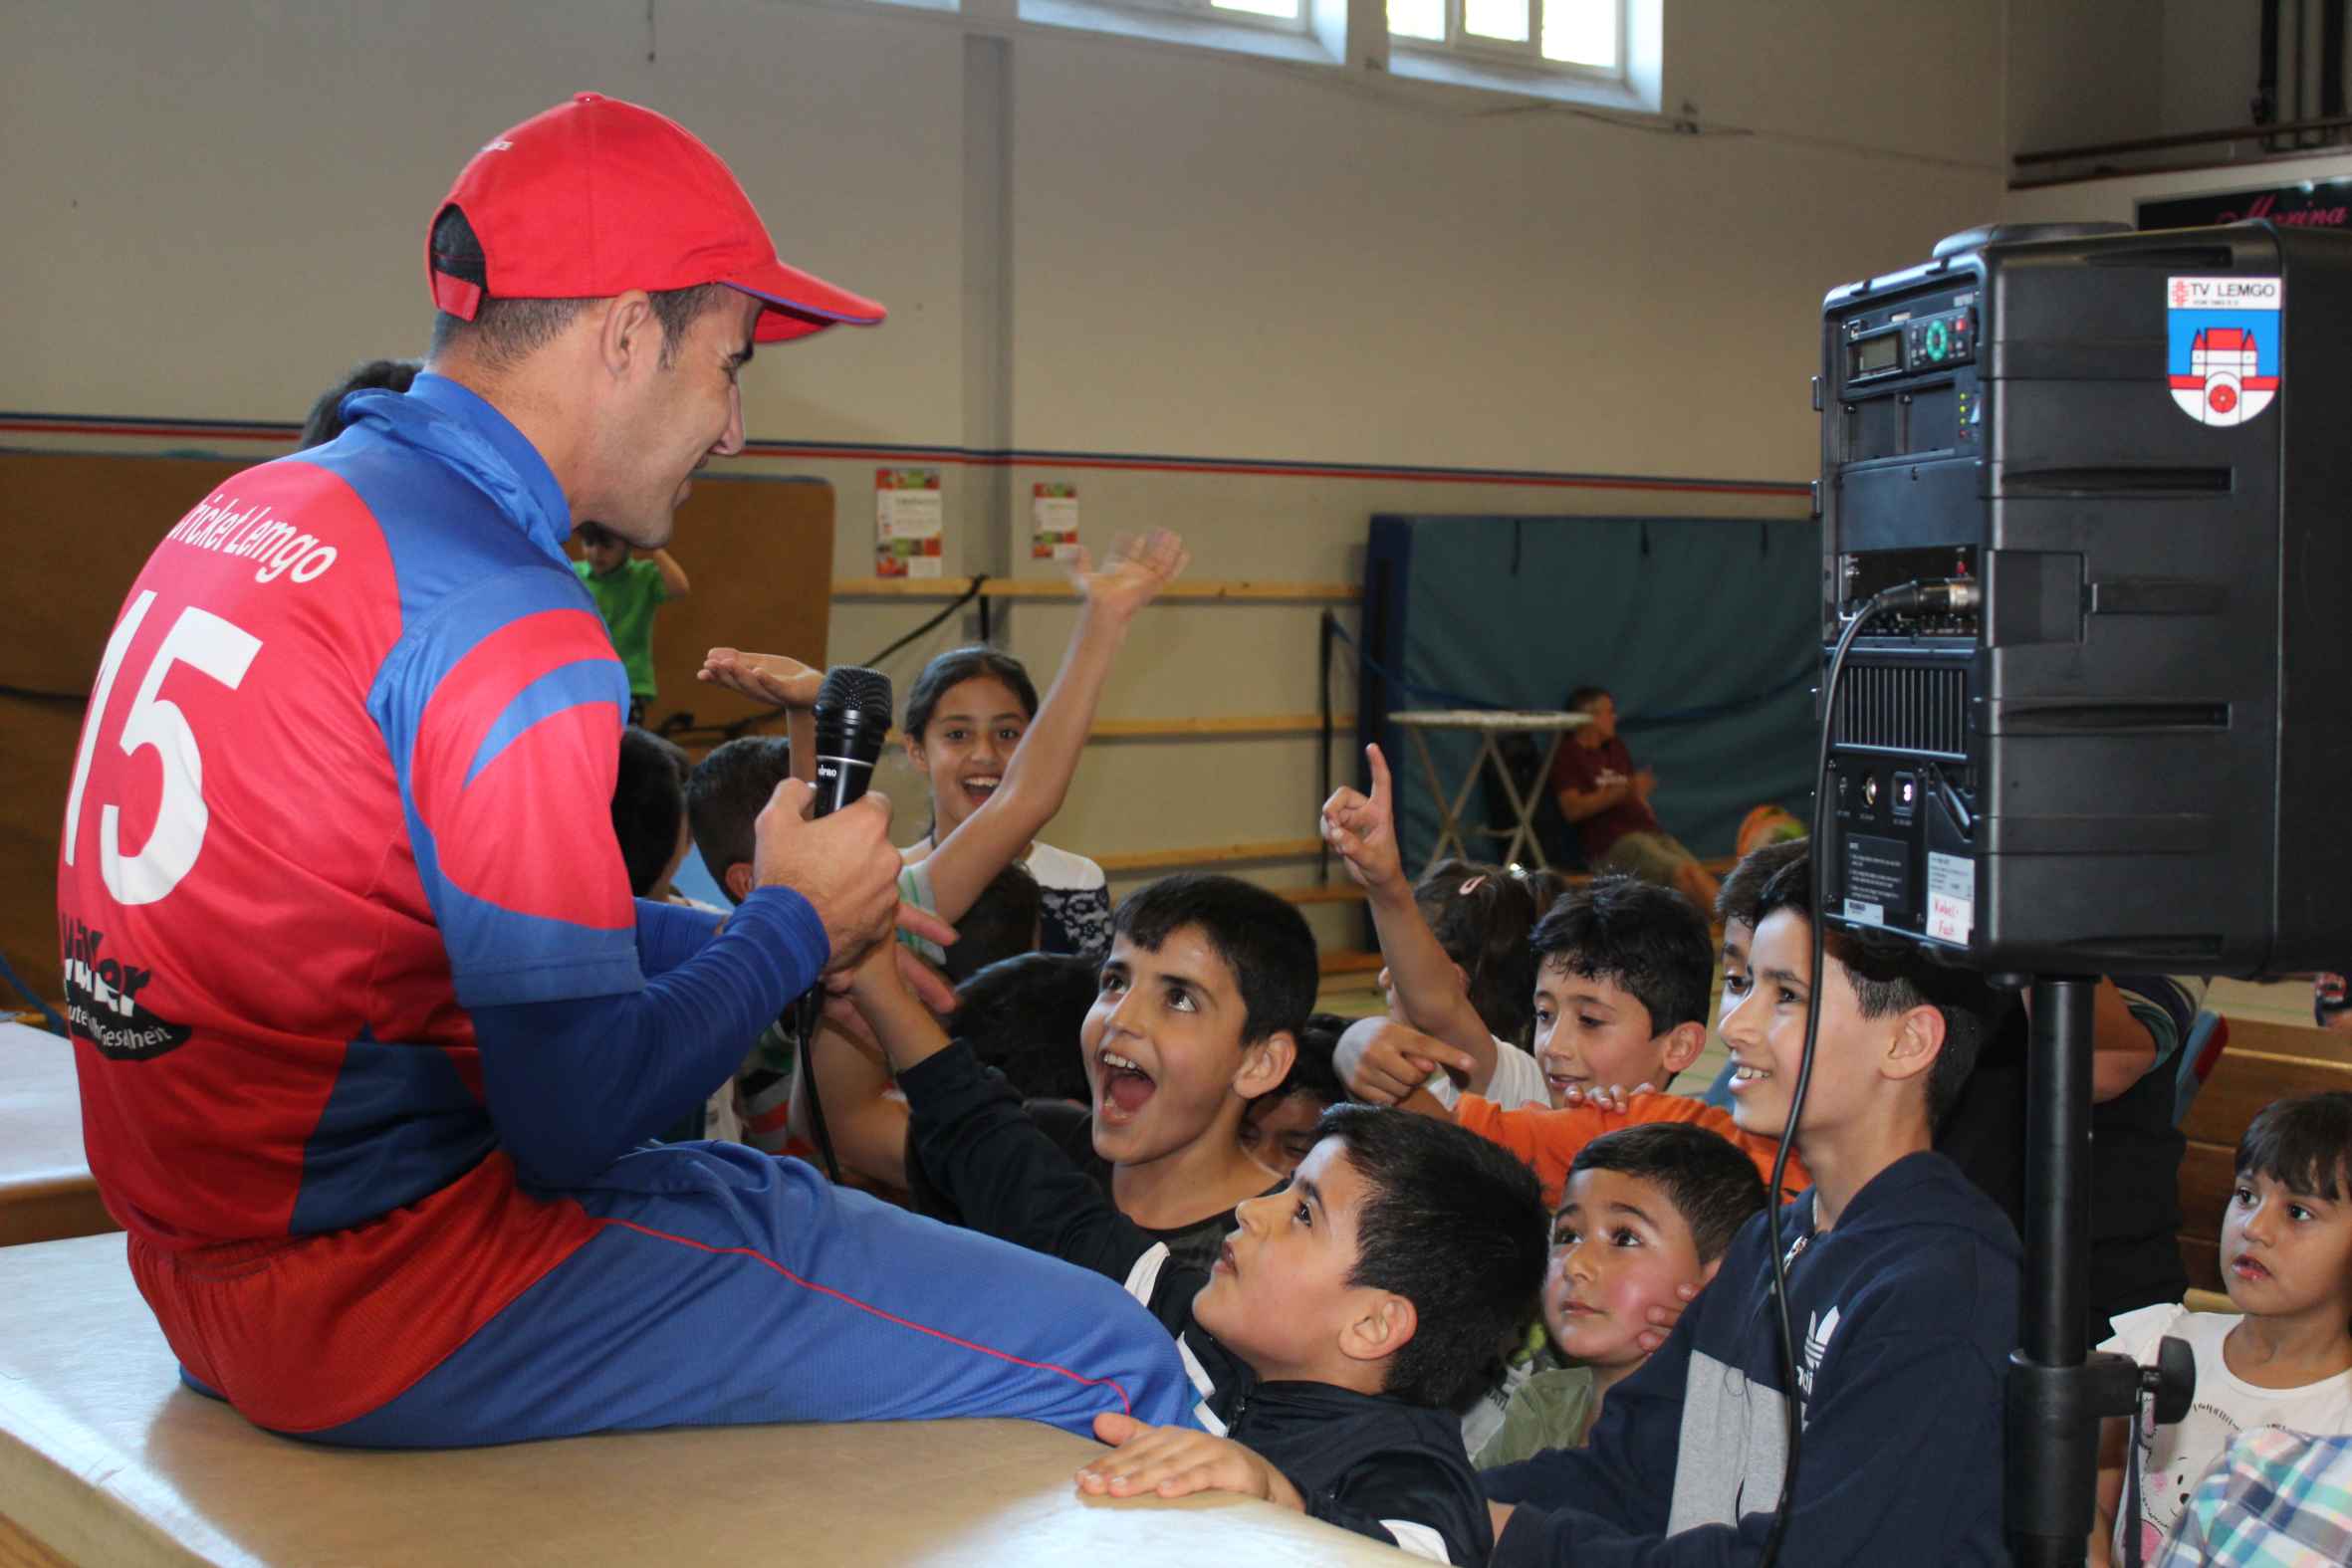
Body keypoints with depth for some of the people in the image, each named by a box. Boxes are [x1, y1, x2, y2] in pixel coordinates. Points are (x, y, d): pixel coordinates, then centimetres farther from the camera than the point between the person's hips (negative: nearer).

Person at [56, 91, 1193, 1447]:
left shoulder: (250, 515, 9)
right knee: (1113, 1359, -11)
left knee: (795, 1195, 29)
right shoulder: (506, 623, -21)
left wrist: (769, 931, 13)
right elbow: (579, 1120, -20)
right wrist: (794, 927, -3)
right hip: (380, 1306, -10)